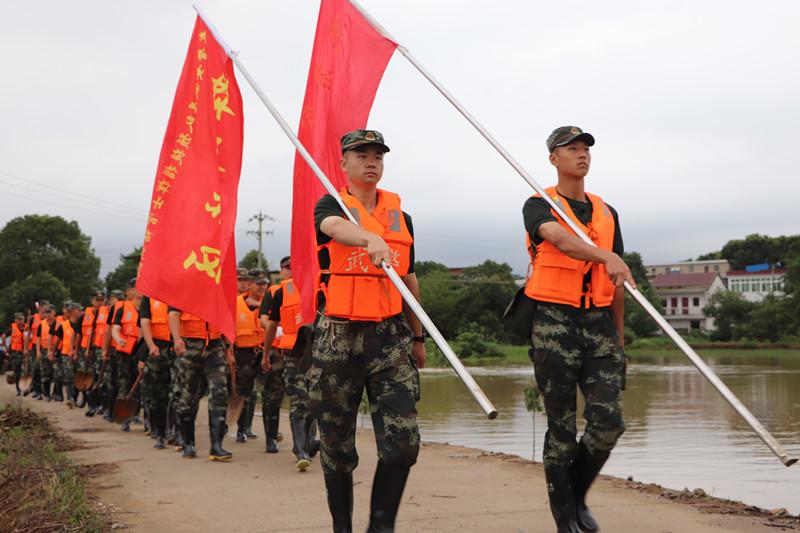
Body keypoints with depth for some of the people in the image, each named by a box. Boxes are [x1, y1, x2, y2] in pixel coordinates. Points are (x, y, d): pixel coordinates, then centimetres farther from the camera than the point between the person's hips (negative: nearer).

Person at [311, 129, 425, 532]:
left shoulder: (400, 215, 15)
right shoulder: (330, 207, 2)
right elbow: (338, 228, -24)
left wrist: (417, 337, 23)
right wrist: (373, 241, -46)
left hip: (391, 336, 3)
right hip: (338, 336, -3)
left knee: (403, 442, -8)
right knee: (337, 446, 6)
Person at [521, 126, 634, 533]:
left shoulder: (607, 213, 17)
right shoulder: (539, 206, 0)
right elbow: (560, 239, -24)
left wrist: (618, 336, 19)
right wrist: (606, 257, -41)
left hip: (599, 322, 4)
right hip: (555, 321, -4)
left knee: (608, 422, -6)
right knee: (562, 427, -1)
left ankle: (577, 496, 19)